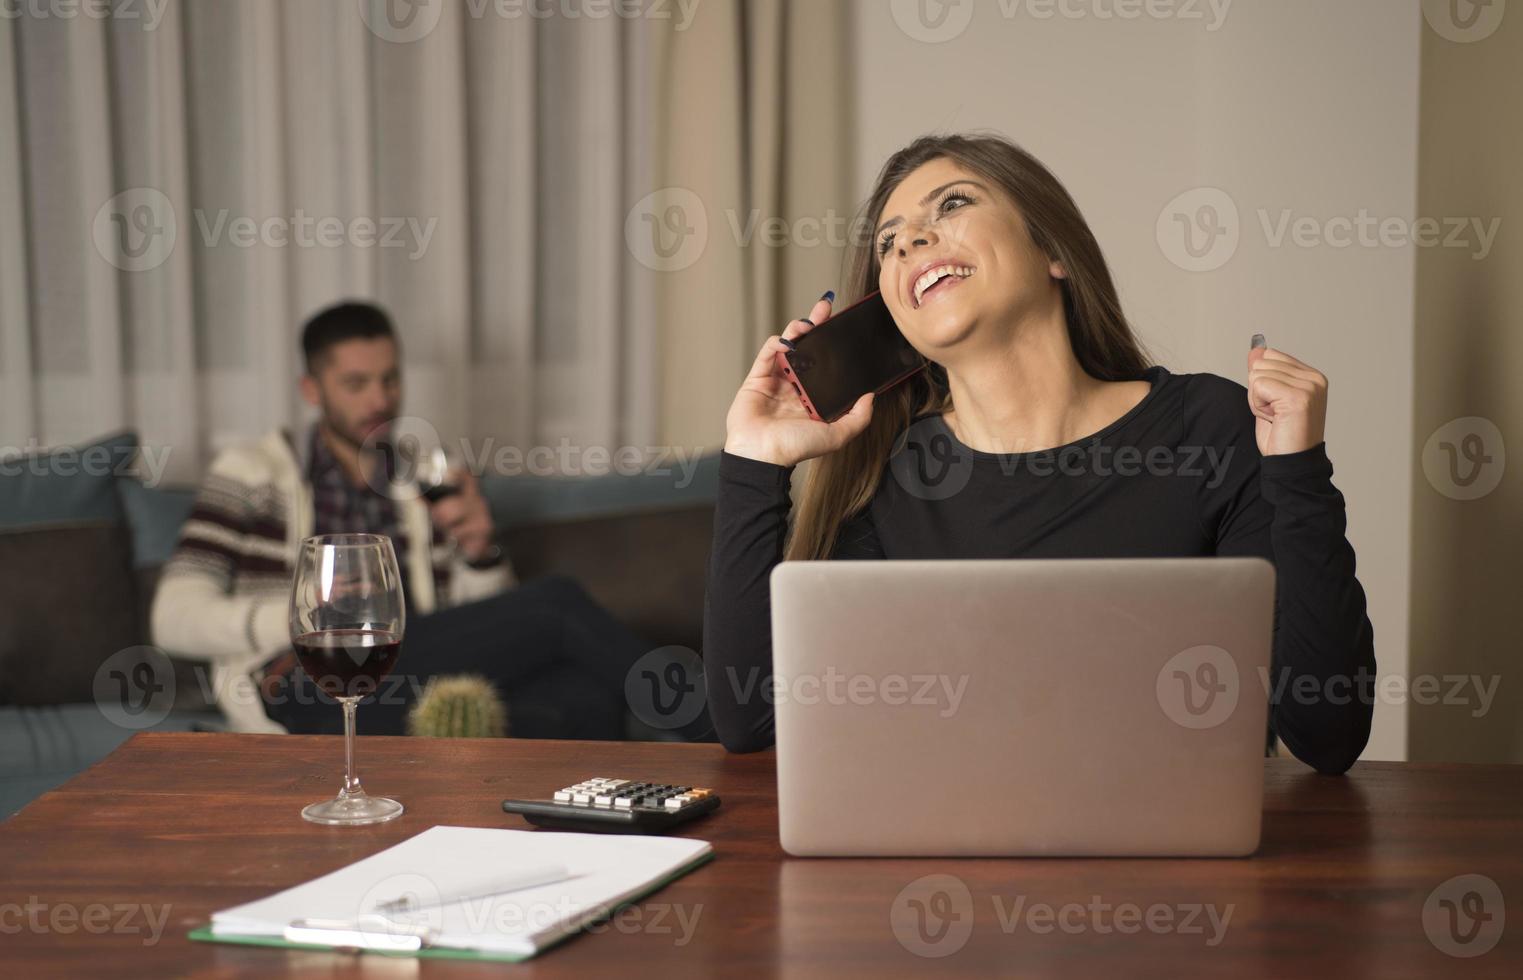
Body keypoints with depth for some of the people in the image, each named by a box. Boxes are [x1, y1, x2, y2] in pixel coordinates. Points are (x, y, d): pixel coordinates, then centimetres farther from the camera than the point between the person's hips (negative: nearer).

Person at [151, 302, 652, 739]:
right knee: (556, 604, -21)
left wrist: (480, 554, -3)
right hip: (304, 693, -5)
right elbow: (174, 619, 3)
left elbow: (484, 640, 19)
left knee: (586, 696, -30)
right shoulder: (252, 473, 14)